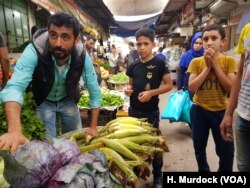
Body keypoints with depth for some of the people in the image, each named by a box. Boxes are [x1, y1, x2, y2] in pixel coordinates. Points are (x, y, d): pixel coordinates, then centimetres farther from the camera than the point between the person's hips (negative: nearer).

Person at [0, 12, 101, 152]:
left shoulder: (82, 56, -27)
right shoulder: (33, 52, -34)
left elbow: (95, 91, -20)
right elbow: (15, 87, -44)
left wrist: (93, 127, -19)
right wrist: (15, 130, -62)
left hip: (67, 100, 2)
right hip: (43, 101, -2)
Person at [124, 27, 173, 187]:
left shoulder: (159, 63, -9)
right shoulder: (134, 66, 4)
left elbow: (169, 85, -8)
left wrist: (151, 92, -20)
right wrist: (128, 88, -7)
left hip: (151, 112, -4)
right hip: (133, 110, 5)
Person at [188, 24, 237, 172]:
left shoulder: (229, 61, -6)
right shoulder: (196, 62, -4)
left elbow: (232, 89, -15)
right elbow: (192, 88, -13)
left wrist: (215, 65, -18)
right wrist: (207, 67, -17)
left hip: (221, 111, -1)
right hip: (199, 110, 2)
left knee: (226, 152, 5)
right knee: (199, 148, 16)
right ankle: (203, 169, 41)